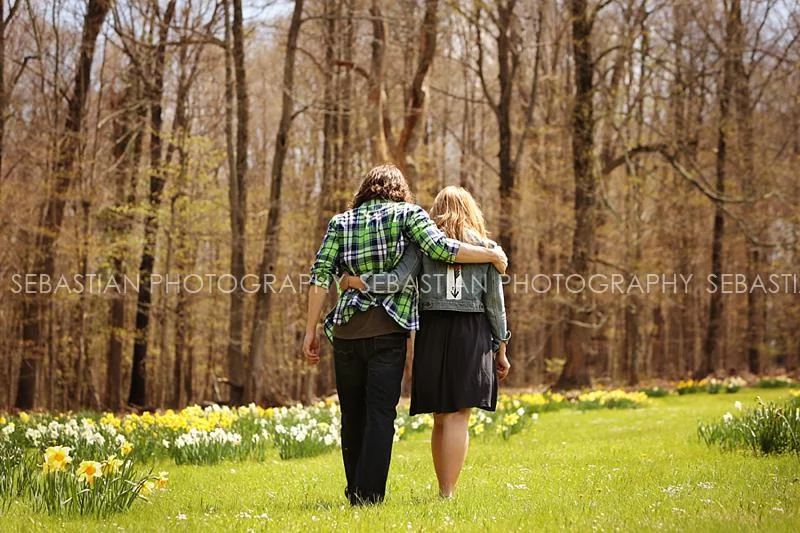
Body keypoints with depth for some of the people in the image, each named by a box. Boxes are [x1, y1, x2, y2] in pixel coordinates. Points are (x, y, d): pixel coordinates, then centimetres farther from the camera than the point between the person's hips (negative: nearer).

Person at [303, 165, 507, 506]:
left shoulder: (340, 222, 13)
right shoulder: (407, 213, 5)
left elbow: (320, 277, 5)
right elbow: (439, 248, -9)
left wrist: (311, 331, 7)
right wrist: (492, 255, 2)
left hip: (346, 329, 3)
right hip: (387, 328, -3)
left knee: (352, 414, 10)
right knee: (380, 413, -3)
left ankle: (355, 494, 15)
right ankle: (369, 495, -10)